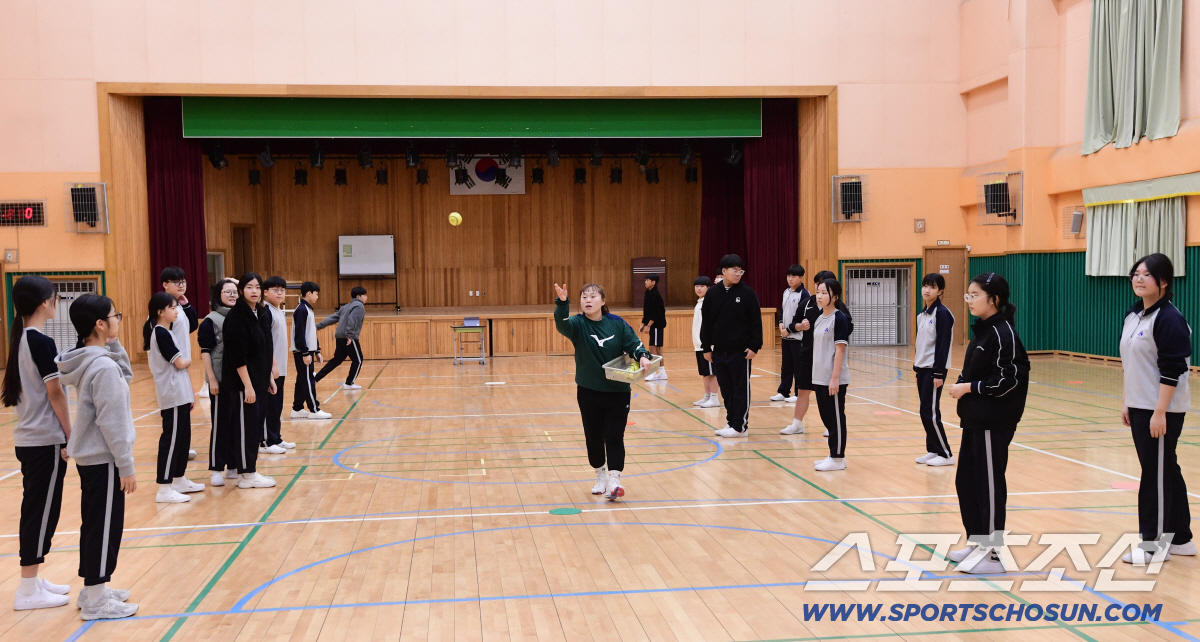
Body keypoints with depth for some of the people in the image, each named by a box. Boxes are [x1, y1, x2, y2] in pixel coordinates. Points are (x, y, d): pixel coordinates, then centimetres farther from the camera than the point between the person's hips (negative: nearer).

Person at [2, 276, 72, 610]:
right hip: (47, 440, -9)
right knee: (42, 510, -2)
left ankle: (32, 580, 23)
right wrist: (71, 436, -8)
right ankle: (28, 591, 4)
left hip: (28, 438, 9)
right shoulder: (41, 342, -17)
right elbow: (55, 393, -16)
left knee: (37, 508, 15)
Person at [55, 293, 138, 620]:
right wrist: (126, 466, -17)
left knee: (95, 524, 18)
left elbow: (125, 375, 18)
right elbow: (112, 422, -22)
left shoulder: (88, 360, 5)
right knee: (105, 526, 0)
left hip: (89, 456, 9)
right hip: (104, 460, -9)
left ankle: (92, 589, 29)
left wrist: (113, 346, 3)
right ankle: (96, 601, 9)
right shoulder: (104, 367, -22)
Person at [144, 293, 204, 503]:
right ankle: (164, 489, -7)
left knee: (182, 437, 14)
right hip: (172, 396, -10)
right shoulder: (161, 334, -13)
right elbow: (179, 363, -18)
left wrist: (188, 397, 17)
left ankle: (179, 481, 23)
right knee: (171, 439, -8)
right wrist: (189, 361, 6)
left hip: (179, 395, 10)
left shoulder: (163, 332, 16)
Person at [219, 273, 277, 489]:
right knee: (245, 426, -2)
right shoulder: (236, 316, -15)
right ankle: (247, 475, 5)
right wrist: (248, 385, -21)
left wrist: (269, 378, 16)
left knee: (255, 426, 12)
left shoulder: (263, 314, 10)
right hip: (242, 382, -8)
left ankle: (248, 471, 20)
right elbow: (238, 355, -19)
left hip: (259, 380, 8)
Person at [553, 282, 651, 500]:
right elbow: (562, 324, -26)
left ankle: (614, 480, -7)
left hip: (618, 391, -1)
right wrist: (562, 303, -46)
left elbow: (633, 343, -1)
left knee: (614, 436, -5)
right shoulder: (578, 324, -6)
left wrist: (642, 356, -23)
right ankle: (600, 475, 31)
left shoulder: (617, 324, -2)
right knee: (593, 436, 12)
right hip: (589, 392, 1)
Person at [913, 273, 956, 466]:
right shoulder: (922, 314, 12)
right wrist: (917, 367, 14)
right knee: (925, 412, 9)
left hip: (934, 369, -8)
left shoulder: (942, 313, -12)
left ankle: (946, 454, 1)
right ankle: (932, 450, 17)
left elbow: (943, 344, -16)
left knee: (930, 412, -7)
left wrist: (939, 372, -19)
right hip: (922, 368, 8)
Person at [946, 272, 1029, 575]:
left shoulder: (1003, 333, -15)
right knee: (965, 481, 15)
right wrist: (961, 384, 5)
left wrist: (969, 387, -17)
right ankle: (976, 542, 28)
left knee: (989, 485, 0)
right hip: (974, 420, 9)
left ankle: (990, 553, 10)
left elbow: (1010, 378, -21)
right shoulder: (982, 330, 12)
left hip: (994, 423, -9)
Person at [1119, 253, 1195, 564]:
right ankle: (1180, 538, 26)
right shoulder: (1133, 315, 11)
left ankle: (1154, 543, 8)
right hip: (1140, 407, 9)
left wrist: (1159, 412, -21)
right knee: (1167, 471, 15)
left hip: (1162, 410, -9)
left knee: (1157, 473, -1)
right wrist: (1126, 402, 16)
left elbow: (1172, 370, -20)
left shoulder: (1168, 318, -16)